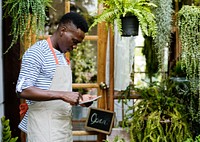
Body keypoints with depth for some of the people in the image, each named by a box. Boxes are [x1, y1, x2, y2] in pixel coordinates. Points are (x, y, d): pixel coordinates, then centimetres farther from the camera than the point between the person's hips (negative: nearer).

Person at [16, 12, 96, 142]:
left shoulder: (63, 57, 15)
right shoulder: (36, 52, -12)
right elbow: (23, 90, -21)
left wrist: (78, 98, 4)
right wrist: (62, 95, -25)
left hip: (64, 127, 8)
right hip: (44, 129, -8)